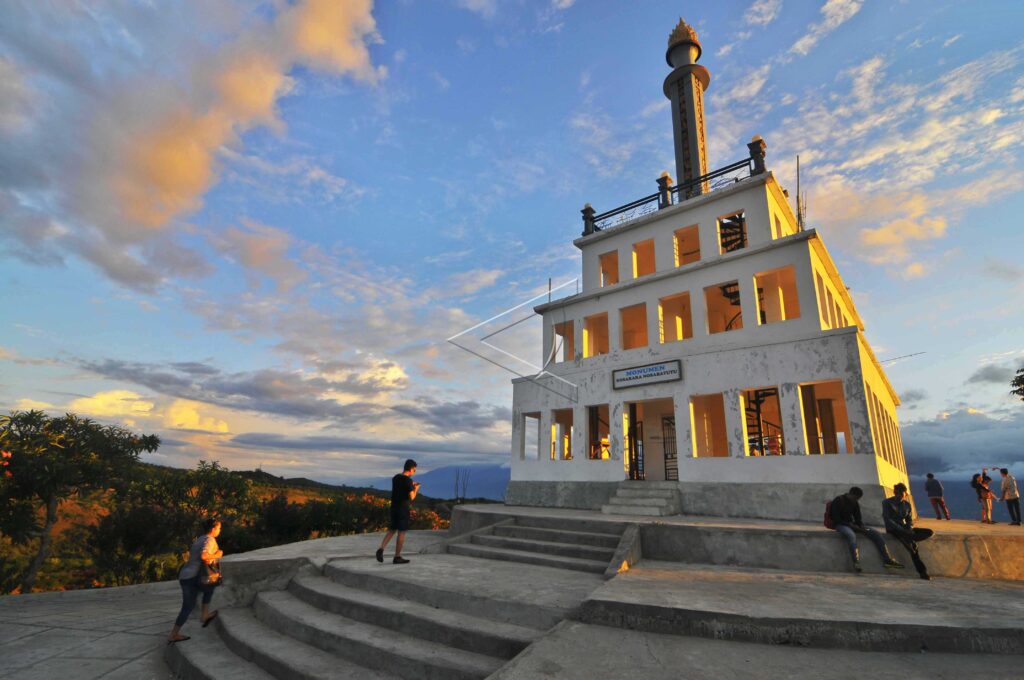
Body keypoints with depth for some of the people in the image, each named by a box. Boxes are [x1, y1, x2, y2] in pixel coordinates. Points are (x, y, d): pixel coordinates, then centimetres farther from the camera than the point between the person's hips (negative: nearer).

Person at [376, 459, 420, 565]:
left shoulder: (395, 478, 8)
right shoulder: (408, 480, -16)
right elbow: (412, 497, -18)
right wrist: (416, 489, -1)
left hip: (394, 507, 7)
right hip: (403, 508, -7)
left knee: (391, 530, 15)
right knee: (401, 532, 3)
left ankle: (381, 548, -3)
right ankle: (397, 557, 10)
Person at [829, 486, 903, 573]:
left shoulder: (855, 503, 12)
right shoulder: (838, 501, -10)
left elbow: (858, 518, 15)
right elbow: (836, 519, -15)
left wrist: (862, 527, -7)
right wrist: (850, 525, -21)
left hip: (851, 524, 8)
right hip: (840, 525, -8)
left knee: (875, 533, -9)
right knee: (851, 535, -40)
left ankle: (887, 560, -13)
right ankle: (856, 563, -50)